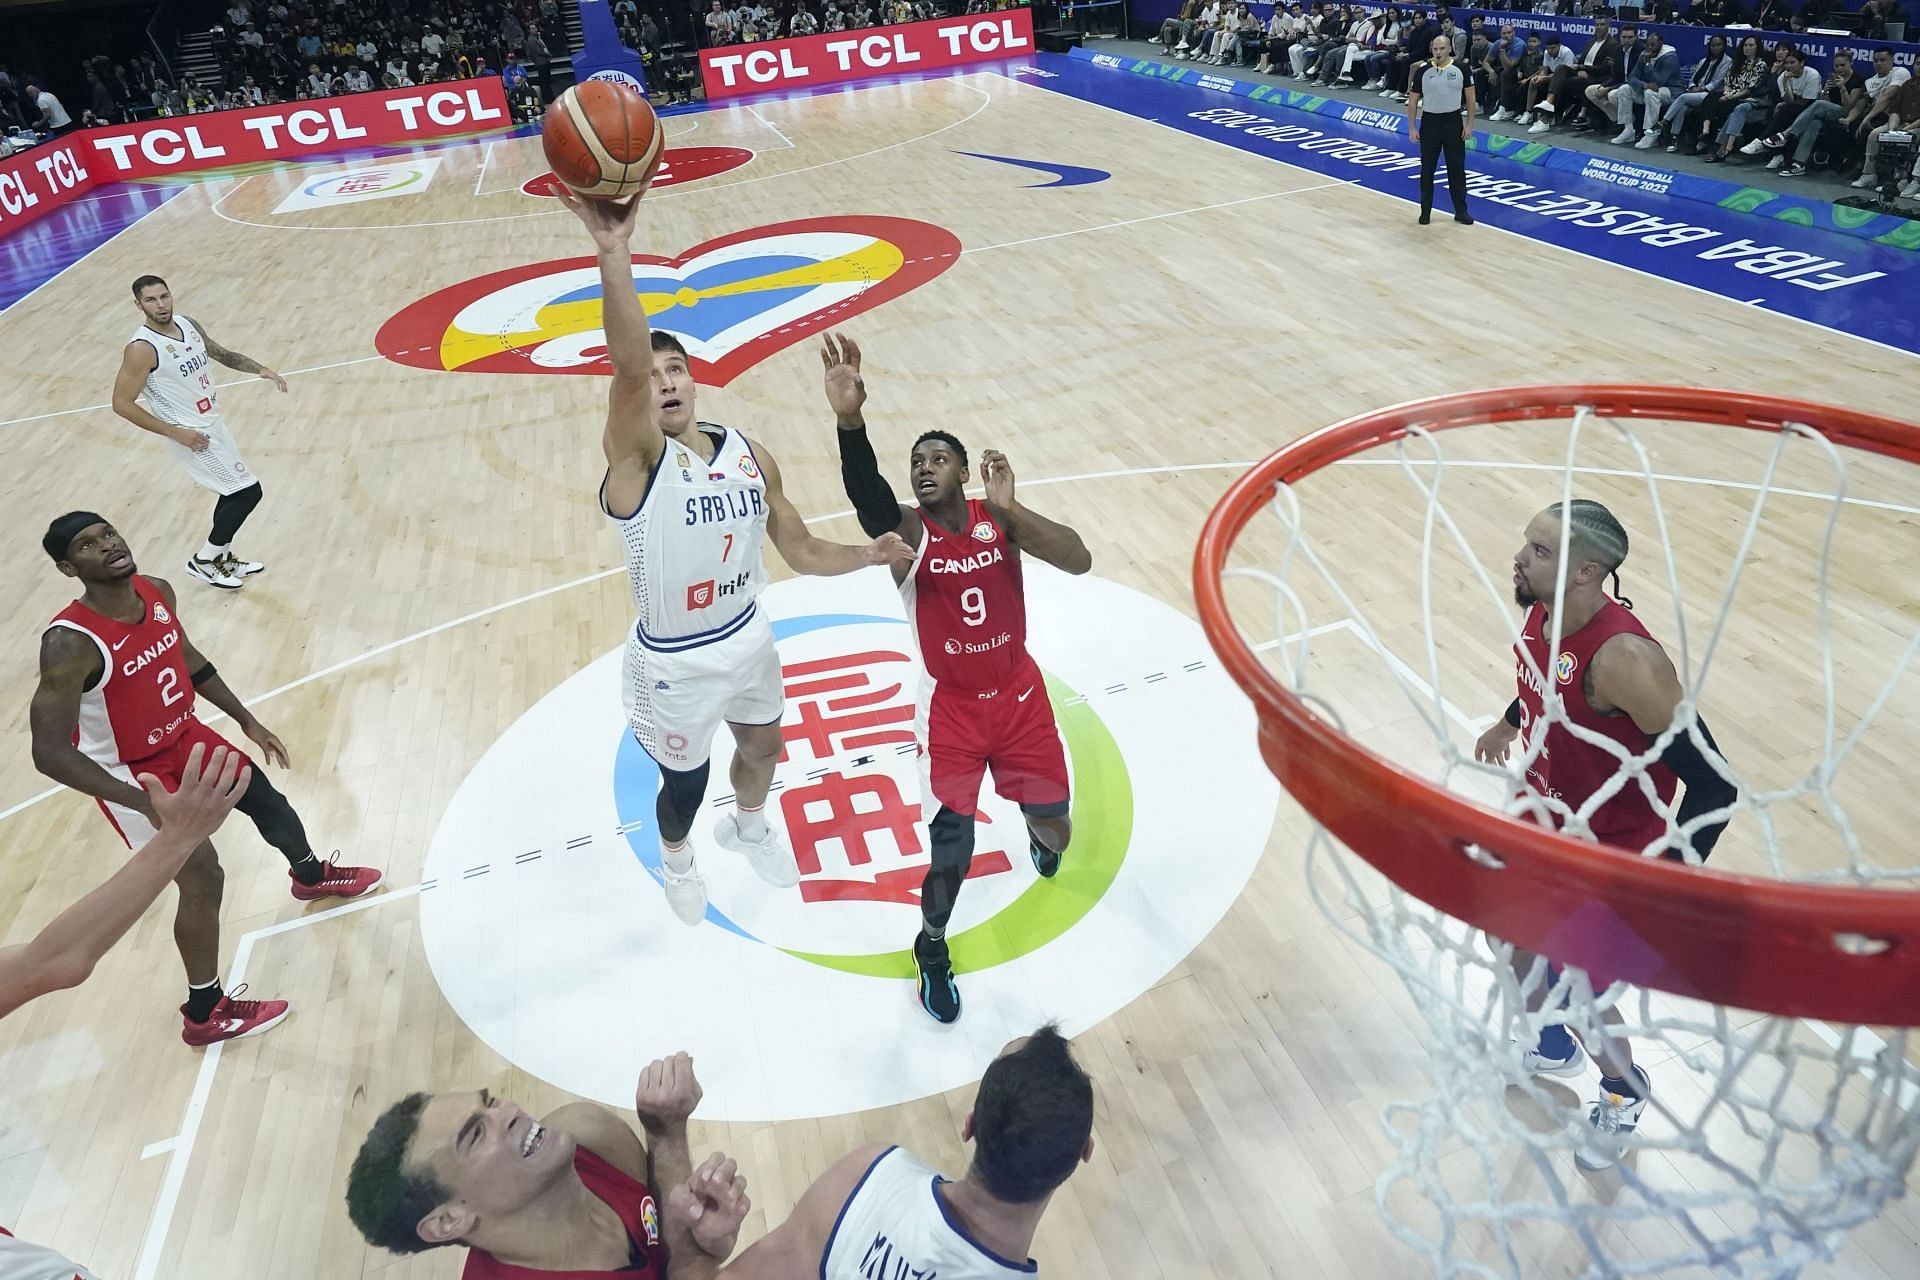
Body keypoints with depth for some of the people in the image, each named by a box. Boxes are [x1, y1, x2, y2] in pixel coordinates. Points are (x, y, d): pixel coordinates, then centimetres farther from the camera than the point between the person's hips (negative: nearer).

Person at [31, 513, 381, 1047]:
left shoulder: (158, 593, -12)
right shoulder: (69, 644, -34)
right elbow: (50, 752, -35)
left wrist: (247, 721, 12)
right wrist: (148, 803, -40)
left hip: (182, 737, 8)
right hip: (129, 773, -7)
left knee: (266, 799, 24)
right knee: (202, 878, -7)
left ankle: (311, 875, 57)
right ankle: (204, 1013, 14)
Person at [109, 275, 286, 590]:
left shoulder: (189, 325, 1)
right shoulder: (142, 348, -22)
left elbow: (223, 354, 19)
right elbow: (122, 404, -20)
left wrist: (260, 369, 1)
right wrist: (175, 432, -21)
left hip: (213, 423, 9)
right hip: (191, 434, -9)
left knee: (234, 493, 18)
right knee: (248, 492, -9)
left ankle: (222, 558, 36)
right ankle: (203, 561, 7)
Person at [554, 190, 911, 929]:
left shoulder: (750, 455, -6)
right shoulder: (635, 455, -23)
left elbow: (801, 551, 2)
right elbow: (627, 366, -45)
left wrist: (869, 555, -16)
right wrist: (613, 252, -59)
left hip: (748, 638, 5)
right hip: (674, 662, -5)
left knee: (763, 747, 27)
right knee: (685, 782, 15)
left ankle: (747, 827, 63)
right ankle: (676, 861, 52)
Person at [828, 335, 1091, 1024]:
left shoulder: (999, 518, -7)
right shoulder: (907, 534, -16)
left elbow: (1080, 561, -21)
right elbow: (867, 498, -40)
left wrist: (1006, 506, -31)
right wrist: (850, 419, -59)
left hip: (1019, 694, 3)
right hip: (951, 708, -3)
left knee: (1056, 828, 12)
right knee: (952, 854, -9)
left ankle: (1039, 836, 53)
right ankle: (931, 947, 23)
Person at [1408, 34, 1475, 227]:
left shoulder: (1460, 69, -4)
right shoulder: (1422, 71, -5)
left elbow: (1470, 97, 2)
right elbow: (1413, 101, 1)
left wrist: (1469, 124, -4)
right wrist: (1412, 128, -4)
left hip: (1453, 121, 0)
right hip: (1430, 121, 0)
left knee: (1457, 168, 4)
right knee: (1427, 169, 5)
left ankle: (1461, 211, 13)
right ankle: (1425, 211, 16)